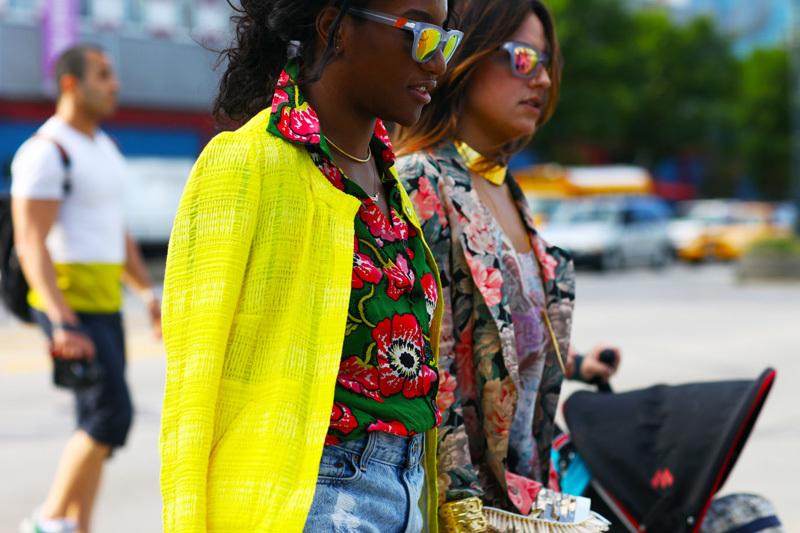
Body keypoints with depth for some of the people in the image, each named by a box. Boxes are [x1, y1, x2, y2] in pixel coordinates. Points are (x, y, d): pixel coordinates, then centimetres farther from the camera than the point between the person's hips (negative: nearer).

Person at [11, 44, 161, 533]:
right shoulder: (46, 153, -14)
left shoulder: (104, 148, 15)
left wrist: (151, 295, 17)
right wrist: (62, 323, -29)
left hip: (104, 302, 9)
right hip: (68, 303, -9)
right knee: (112, 415, -13)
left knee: (100, 424, 7)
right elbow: (31, 245, -20)